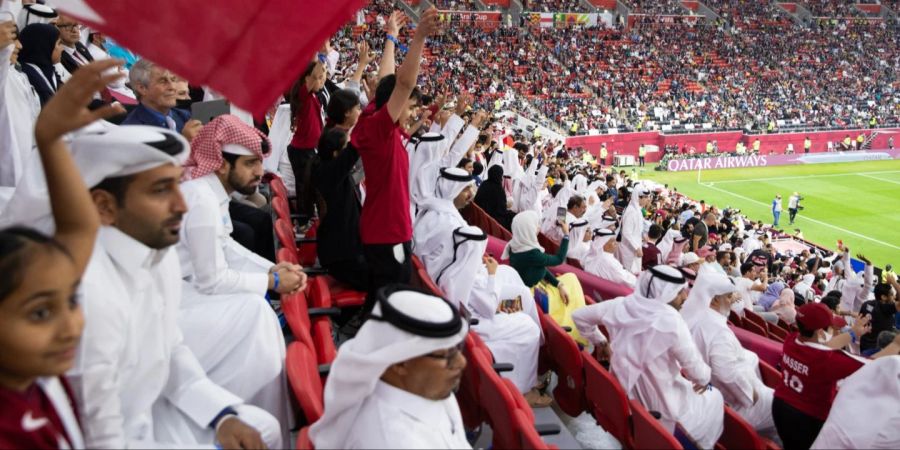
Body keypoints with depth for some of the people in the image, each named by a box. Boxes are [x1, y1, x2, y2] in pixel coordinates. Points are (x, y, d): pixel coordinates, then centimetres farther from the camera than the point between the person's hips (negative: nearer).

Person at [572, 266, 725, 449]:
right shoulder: (670, 320, -25)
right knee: (714, 398, 22)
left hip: (624, 395, 6)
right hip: (659, 408, -6)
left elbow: (579, 316, 3)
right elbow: (697, 372, -17)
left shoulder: (622, 305, -9)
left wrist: (600, 341, 15)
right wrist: (705, 378, 5)